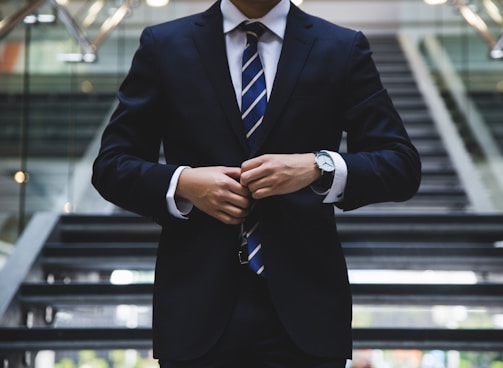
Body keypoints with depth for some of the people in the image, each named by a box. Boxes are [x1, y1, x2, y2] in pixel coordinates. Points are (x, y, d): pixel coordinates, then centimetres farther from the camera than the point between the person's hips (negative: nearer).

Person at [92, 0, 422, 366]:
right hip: (198, 306, 1)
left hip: (304, 306, 0)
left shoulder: (344, 49, 4)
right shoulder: (163, 45, 5)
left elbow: (403, 166, 0)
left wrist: (319, 167, -18)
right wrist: (182, 183, -13)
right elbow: (111, 166, 6)